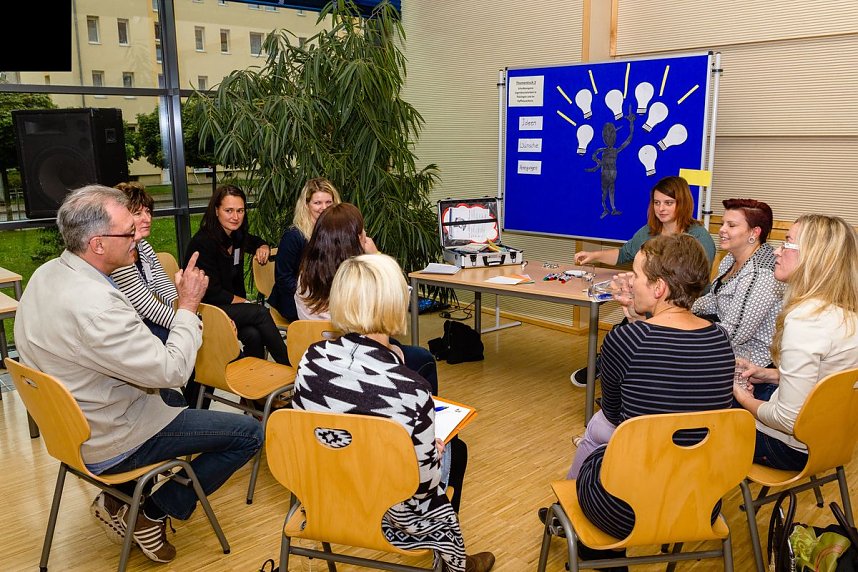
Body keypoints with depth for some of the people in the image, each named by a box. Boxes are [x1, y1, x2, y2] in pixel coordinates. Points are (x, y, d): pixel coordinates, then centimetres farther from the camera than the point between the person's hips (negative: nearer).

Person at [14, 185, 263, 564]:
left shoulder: (47, 274, -2)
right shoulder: (94, 304, -33)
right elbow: (172, 370, -28)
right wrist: (188, 305, -16)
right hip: (107, 443, -9)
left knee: (172, 398, 35)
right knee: (249, 433, -6)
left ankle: (120, 500, 24)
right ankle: (155, 513, 7)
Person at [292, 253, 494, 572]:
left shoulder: (312, 359, -18)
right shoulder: (411, 390, -32)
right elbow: (424, 484, -19)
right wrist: (435, 449, 2)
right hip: (389, 509, -4)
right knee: (451, 448, 26)